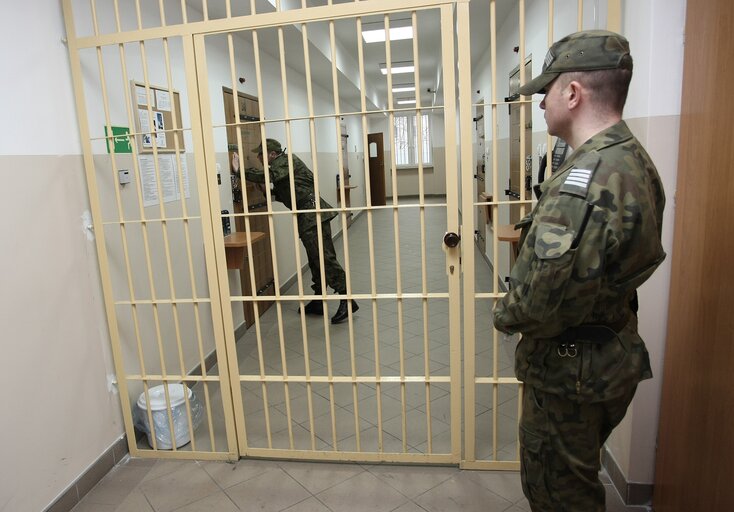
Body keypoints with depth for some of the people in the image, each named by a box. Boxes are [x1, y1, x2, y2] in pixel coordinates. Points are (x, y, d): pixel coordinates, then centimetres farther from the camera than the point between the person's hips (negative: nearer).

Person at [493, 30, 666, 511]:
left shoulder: (585, 179, -29)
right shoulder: (635, 160, 4)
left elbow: (538, 298, -33)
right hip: (613, 357, 9)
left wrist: (504, 315, -11)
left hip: (569, 368, -9)